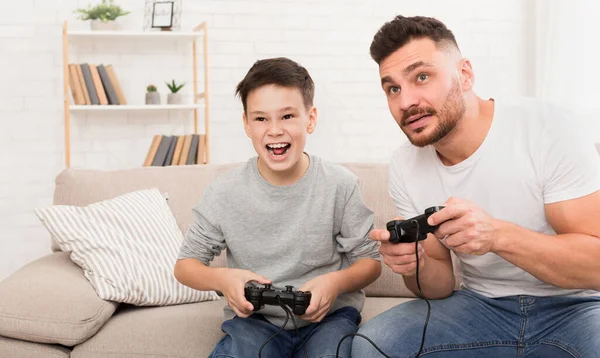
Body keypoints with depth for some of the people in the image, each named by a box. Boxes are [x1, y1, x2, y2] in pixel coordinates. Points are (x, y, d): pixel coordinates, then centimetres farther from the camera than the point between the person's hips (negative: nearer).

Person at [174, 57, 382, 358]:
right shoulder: (223, 192, -5)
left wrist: (337, 282, -20)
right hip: (253, 319, 0)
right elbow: (185, 264, 5)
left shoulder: (341, 185, -6)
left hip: (329, 314, 0)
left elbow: (369, 261, 2)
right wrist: (220, 279, -17)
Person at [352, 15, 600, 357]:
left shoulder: (551, 129, -19)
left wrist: (497, 235, -35)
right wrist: (415, 266, -23)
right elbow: (442, 284, 2)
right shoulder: (405, 166, -5)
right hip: (481, 305, 4)